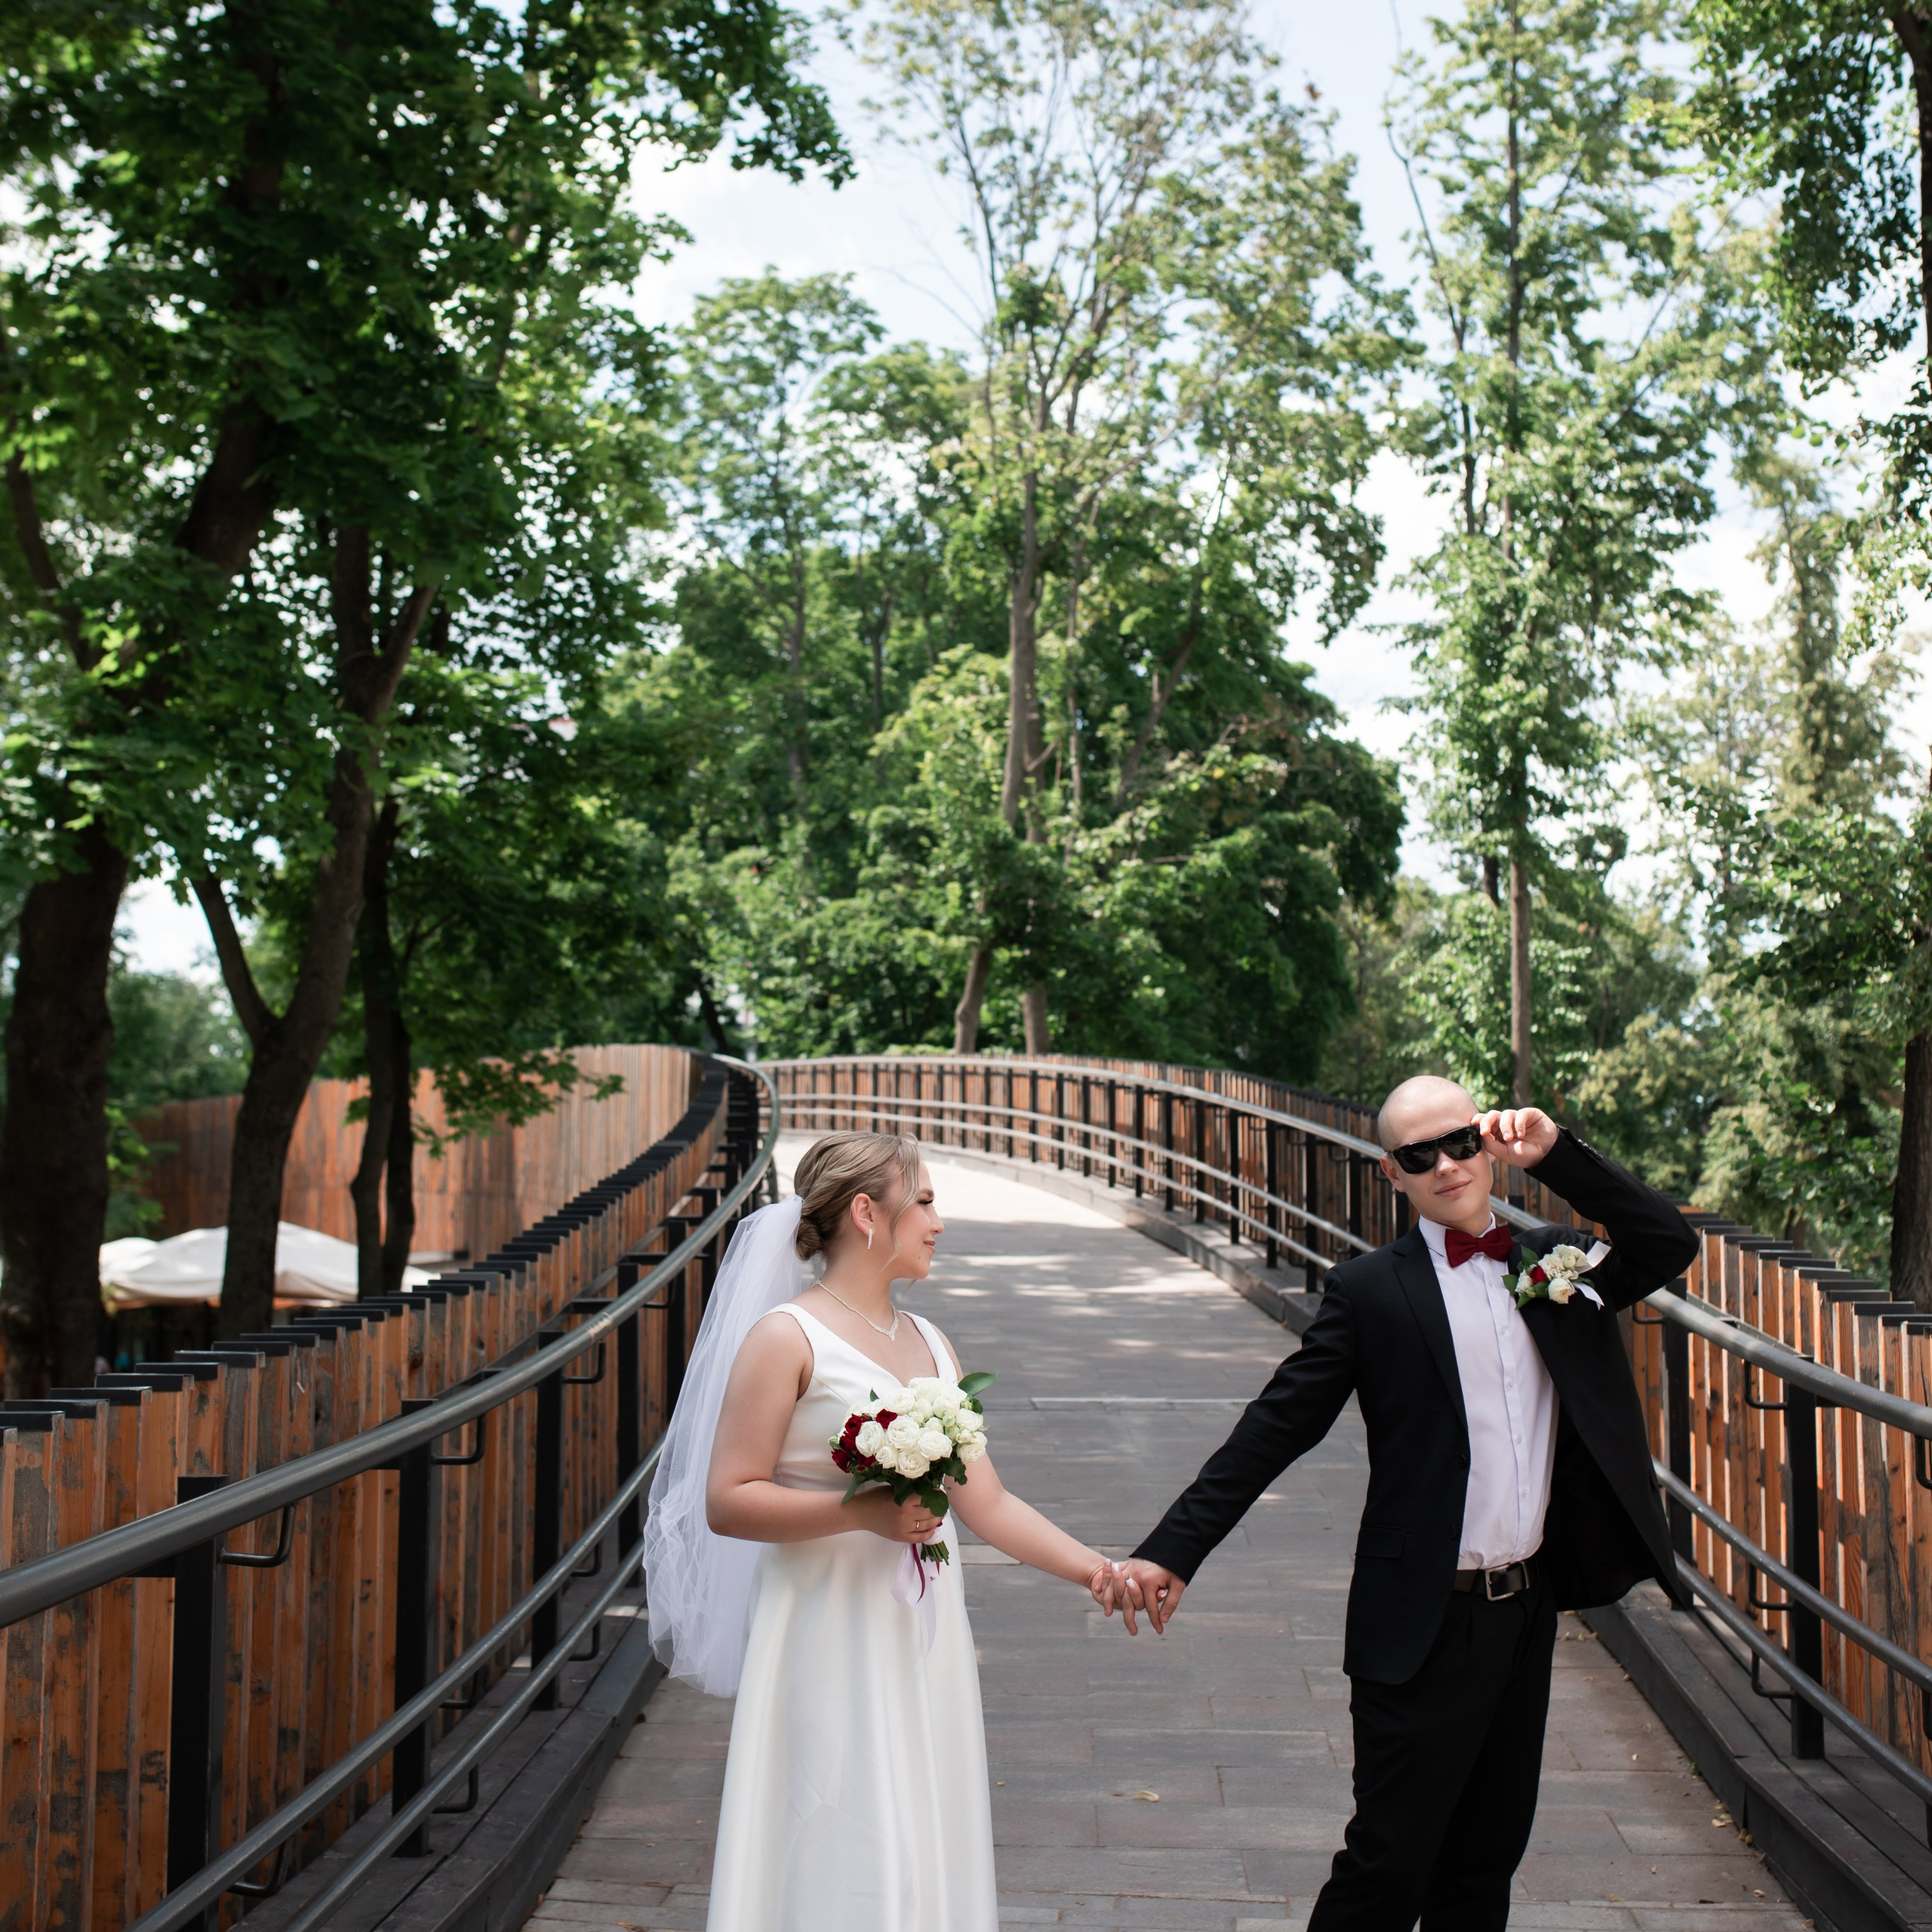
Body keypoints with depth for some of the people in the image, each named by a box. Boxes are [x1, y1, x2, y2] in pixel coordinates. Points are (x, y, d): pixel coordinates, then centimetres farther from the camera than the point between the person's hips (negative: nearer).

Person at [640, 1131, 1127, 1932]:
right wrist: (864, 1512, -20)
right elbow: (727, 1502, -12)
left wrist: (1097, 1568, 1)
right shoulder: (788, 1337, -8)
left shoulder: (929, 1343, 13)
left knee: (925, 1856, 10)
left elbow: (986, 1502, 11)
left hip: (923, 1644, 7)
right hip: (833, 1646, -7)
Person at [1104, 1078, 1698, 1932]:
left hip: (1528, 1611, 5)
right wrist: (1172, 1550, -15)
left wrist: (1556, 1153, -5)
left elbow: (1669, 1246, 2)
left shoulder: (1554, 1261, 9)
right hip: (1428, 1627, -5)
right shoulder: (1370, 1290, -6)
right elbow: (1274, 1428, -8)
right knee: (1389, 1863, -2)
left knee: (1486, 1862, 16)